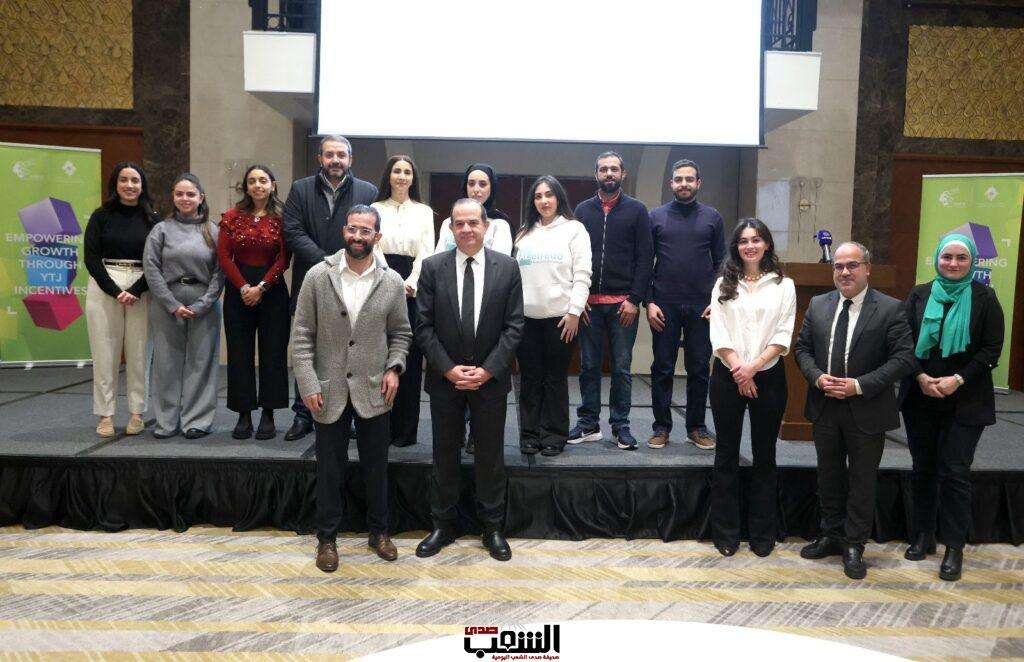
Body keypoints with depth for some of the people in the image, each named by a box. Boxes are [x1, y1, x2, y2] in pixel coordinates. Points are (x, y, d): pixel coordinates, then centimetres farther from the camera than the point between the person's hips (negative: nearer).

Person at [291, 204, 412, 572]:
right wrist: (308, 384, -10)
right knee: (330, 469, 10)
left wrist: (394, 367, -8)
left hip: (374, 390, 1)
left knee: (376, 467, 13)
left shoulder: (392, 282, -1)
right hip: (329, 390, -1)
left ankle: (378, 531, 31)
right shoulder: (318, 276, -5)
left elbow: (401, 332, 8)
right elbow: (302, 335, -4)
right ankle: (327, 537, 27)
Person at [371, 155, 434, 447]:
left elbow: (426, 252, 3)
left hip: (413, 289, 0)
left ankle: (406, 429, 7)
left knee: (410, 357, 0)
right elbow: (373, 249, 1)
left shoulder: (424, 212, 12)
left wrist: (410, 283, -12)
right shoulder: (376, 209, 11)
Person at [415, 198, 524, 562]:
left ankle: (492, 526, 25)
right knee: (444, 453, 11)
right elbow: (424, 326, -4)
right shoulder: (432, 267, -3)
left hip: (491, 378, 0)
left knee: (490, 454, 10)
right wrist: (449, 369, -11)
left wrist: (487, 370, -12)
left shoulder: (507, 267, -3)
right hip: (444, 378, 0)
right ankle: (443, 525, 26)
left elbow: (514, 326, -4)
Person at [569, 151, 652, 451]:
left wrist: (635, 299, -8)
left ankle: (620, 426, 13)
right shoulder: (582, 210, 11)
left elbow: (645, 257, 0)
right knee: (589, 366, 7)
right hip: (588, 302, 2)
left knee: (622, 367, 4)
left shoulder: (636, 210, 4)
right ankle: (589, 423, 16)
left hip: (624, 302, -2)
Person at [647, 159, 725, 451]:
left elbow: (720, 262, 7)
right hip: (664, 306, -1)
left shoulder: (712, 217, 8)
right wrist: (649, 302, -4)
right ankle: (661, 426, 15)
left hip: (702, 306, 1)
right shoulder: (656, 216, 5)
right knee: (662, 369, 4)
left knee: (699, 369, 6)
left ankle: (696, 427, 18)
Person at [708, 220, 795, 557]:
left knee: (765, 455, 7)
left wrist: (753, 366, -14)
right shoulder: (724, 285, 7)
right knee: (726, 454, 6)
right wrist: (739, 370, -12)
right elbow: (718, 334, -1)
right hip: (728, 376, 1)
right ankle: (725, 533, 16)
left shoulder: (783, 285, 5)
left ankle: (763, 534, 19)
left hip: (768, 376, 0)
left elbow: (783, 336, -3)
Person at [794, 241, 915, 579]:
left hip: (866, 412, -4)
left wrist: (859, 385, -20)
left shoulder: (889, 309, -9)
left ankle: (854, 545, 23)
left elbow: (903, 358, -13)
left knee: (862, 480, 9)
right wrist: (817, 376, -12)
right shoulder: (818, 305, 4)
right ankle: (832, 536, 33)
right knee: (828, 476, 17)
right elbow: (802, 348, 8)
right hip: (825, 408, 4)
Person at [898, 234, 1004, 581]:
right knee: (924, 468, 11)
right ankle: (923, 536, 23)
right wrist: (921, 377, -13)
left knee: (955, 472, -1)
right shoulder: (919, 295, 4)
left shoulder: (984, 298, -2)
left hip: (965, 401, -2)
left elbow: (992, 349, -5)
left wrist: (958, 379, -15)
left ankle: (954, 547, 10)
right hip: (920, 397, 3)